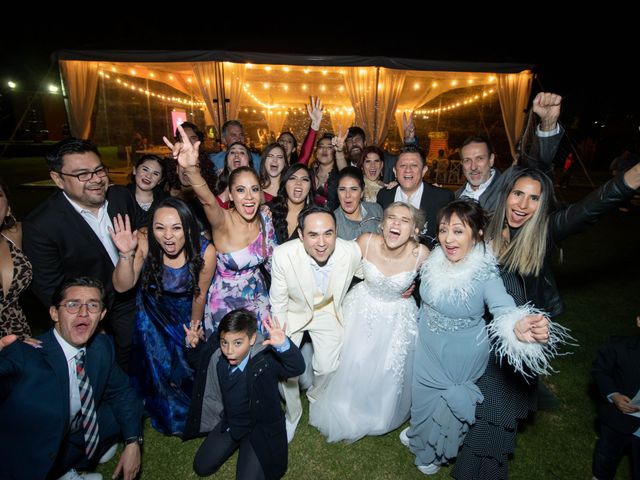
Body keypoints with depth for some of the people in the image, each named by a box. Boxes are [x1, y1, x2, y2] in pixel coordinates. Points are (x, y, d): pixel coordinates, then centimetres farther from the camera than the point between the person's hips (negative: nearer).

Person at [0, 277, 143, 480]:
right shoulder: (22, 355, -27)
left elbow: (121, 391, -1)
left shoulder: (102, 346, -11)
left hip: (78, 432, 4)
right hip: (31, 461, -4)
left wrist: (132, 443, -9)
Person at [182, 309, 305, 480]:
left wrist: (283, 345, -66)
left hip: (259, 427, -5)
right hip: (229, 422, 6)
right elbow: (203, 362, 7)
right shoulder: (217, 354, -16)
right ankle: (236, 442, 32)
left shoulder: (265, 359, -34)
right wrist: (193, 345, -13)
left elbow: (297, 368, -47)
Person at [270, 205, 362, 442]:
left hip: (328, 311, 1)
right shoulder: (283, 255, -32)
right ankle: (292, 413, 31)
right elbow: (278, 303, -16)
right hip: (294, 311, -1)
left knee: (328, 367, 2)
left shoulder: (352, 252, -30)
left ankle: (315, 395, 40)